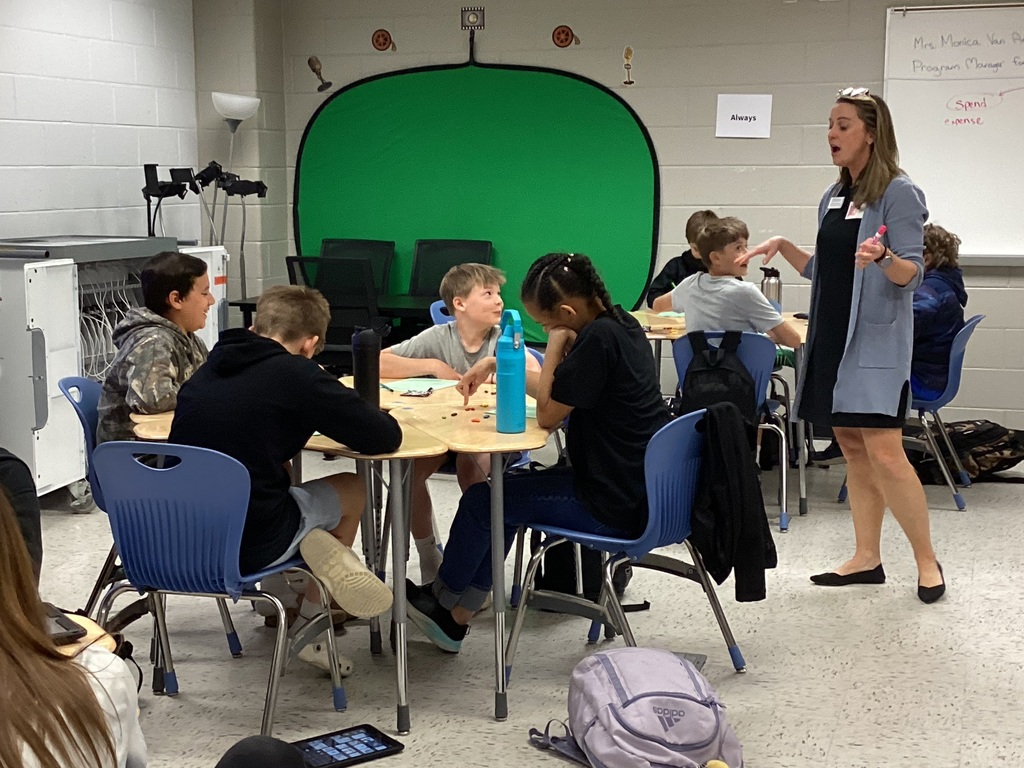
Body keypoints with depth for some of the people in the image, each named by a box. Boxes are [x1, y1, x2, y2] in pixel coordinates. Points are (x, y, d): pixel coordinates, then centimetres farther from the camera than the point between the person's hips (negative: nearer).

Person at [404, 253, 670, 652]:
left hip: (614, 505, -10)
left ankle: (441, 598, 30)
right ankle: (454, 618, 24)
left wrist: (556, 343, -11)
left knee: (481, 501, 4)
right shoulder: (619, 323, 6)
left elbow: (547, 414, -16)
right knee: (504, 497, 21)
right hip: (639, 487, 10)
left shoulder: (599, 338, -23)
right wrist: (497, 364, 12)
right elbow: (554, 389, 17)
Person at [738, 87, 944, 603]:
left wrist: (883, 257, -33)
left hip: (876, 341, -8)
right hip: (832, 337, 8)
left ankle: (927, 561, 1)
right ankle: (866, 557, 17)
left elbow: (912, 272, -14)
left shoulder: (898, 193, -8)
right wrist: (784, 248, 10)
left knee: (883, 450, -12)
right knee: (852, 448, 10)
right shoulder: (833, 198, 14)